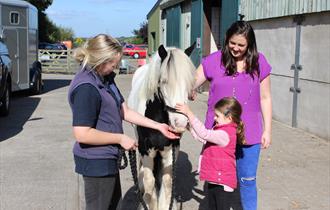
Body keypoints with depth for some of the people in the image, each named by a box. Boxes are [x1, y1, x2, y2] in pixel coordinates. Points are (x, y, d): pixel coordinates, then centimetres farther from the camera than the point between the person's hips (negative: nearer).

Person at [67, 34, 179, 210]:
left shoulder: (106, 79, 4)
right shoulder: (86, 87, -26)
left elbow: (125, 112, 8)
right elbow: (82, 134, -30)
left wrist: (158, 126, 5)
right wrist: (121, 138, -21)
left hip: (106, 158, 10)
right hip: (96, 161, -10)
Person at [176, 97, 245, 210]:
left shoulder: (224, 134, -23)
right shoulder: (220, 130, 9)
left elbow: (204, 134, -32)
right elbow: (203, 138, 14)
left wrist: (189, 113, -31)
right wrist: (189, 125, 5)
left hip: (223, 183, -10)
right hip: (213, 181, 10)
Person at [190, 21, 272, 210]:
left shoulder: (259, 63, -3)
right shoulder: (213, 61, -6)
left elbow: (265, 98, 3)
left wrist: (267, 130, 1)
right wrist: (189, 93, -28)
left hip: (249, 133, 0)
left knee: (248, 180, 12)